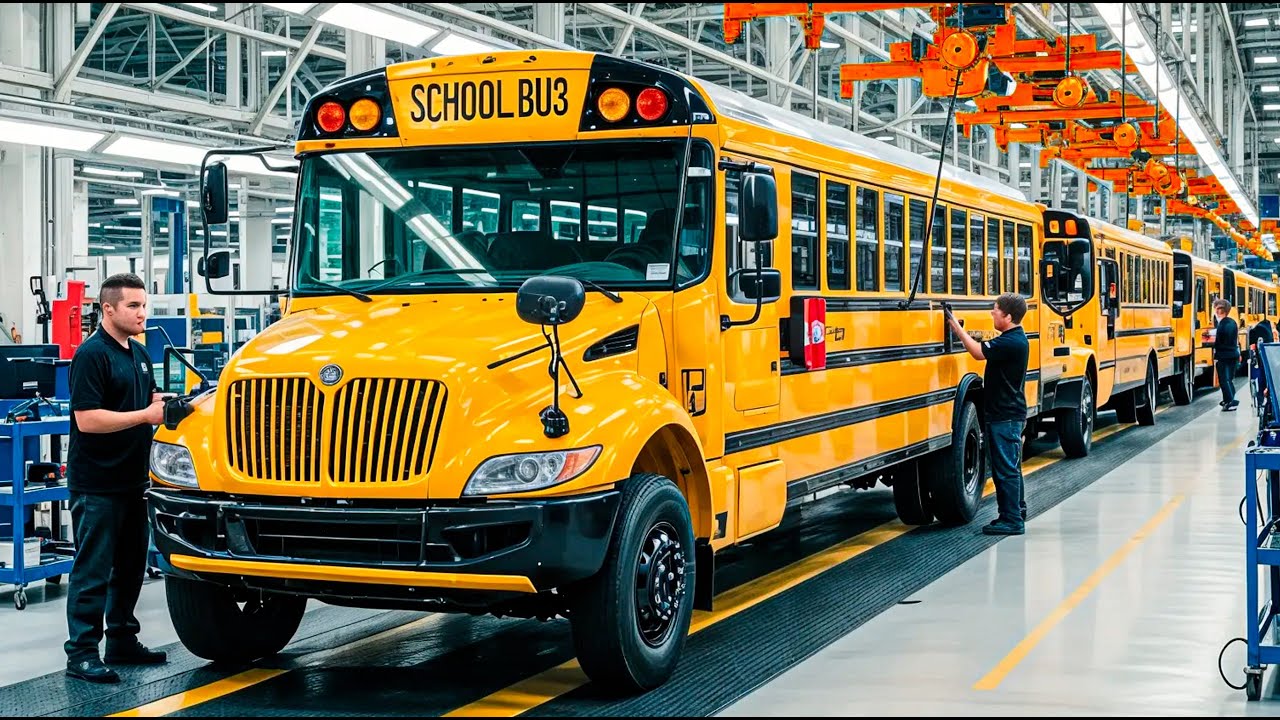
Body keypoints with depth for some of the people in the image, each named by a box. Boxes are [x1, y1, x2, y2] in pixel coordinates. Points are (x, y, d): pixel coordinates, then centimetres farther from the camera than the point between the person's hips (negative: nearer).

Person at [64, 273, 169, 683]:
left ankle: (122, 641, 25)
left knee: (131, 564, 15)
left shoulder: (138, 353, 11)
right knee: (93, 569, -4)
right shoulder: (91, 355, -15)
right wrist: (146, 415, -20)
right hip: (97, 484, -9)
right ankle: (81, 653, 1)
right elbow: (87, 419, -22)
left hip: (133, 480, 9)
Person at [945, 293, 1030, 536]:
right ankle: (1016, 513, 25)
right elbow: (987, 350, 16)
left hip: (1005, 417, -11)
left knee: (1006, 468, -6)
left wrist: (957, 327, -16)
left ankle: (1012, 520, -3)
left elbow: (978, 352, -22)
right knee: (1010, 467, 17)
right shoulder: (1014, 339, 11)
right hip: (1008, 414, 11)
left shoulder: (1011, 342, -21)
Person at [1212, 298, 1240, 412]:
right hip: (1234, 354, 8)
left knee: (1224, 380, -3)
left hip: (1223, 356, -8)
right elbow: (1236, 339, 14)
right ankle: (1229, 400, 26)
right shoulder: (1233, 323, 7)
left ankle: (1230, 402, -8)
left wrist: (1216, 356, -8)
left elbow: (1218, 342, -16)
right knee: (1229, 379, 18)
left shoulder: (1222, 325, -16)